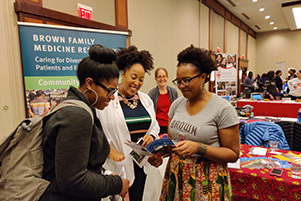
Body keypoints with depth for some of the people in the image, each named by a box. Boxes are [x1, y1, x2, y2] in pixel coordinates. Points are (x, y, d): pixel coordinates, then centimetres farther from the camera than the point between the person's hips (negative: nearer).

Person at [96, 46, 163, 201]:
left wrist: (151, 136, -2)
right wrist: (111, 152, -18)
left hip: (144, 164, 5)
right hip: (118, 166, -4)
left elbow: (155, 126, 17)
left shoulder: (146, 100, 9)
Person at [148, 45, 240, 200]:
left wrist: (199, 148, -24)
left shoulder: (223, 109, -14)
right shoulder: (177, 104, 1)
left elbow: (233, 154, -11)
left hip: (207, 180, -4)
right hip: (176, 174, 5)